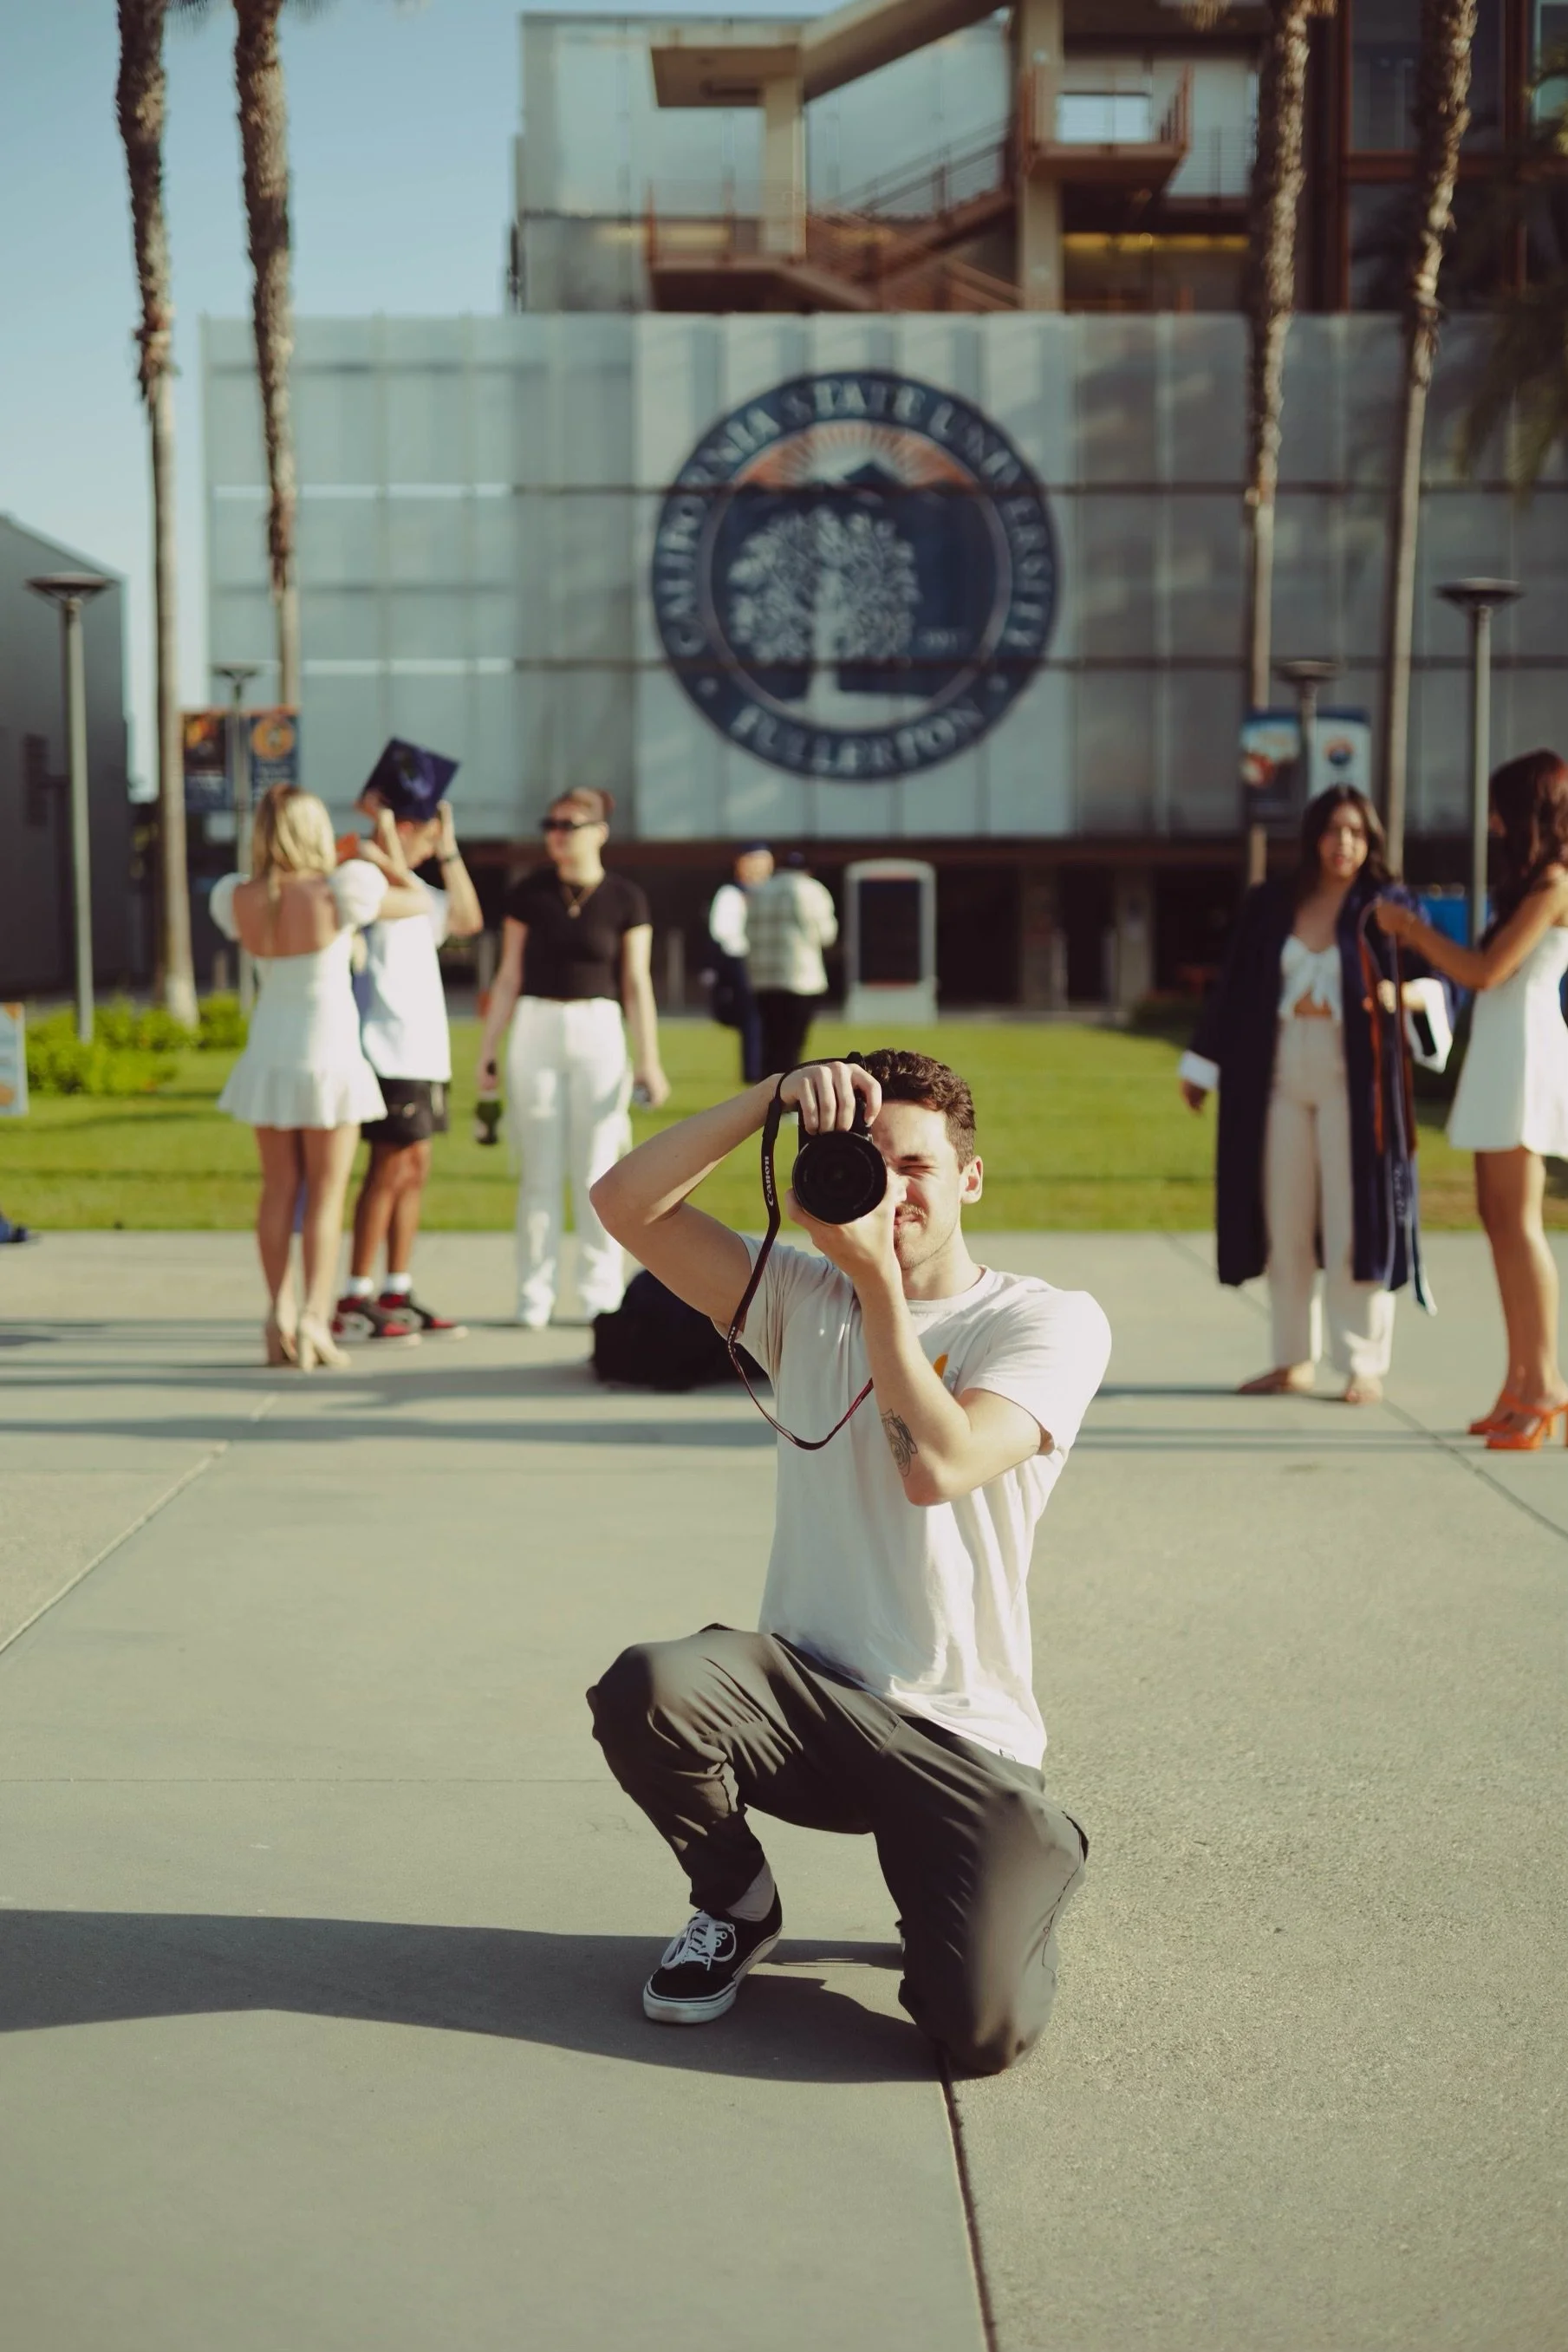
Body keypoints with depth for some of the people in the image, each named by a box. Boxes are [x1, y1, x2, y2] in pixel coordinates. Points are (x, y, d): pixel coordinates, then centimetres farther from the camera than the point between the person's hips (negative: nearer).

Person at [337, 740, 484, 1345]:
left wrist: (449, 850, 15)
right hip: (389, 1046, -10)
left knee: (413, 1167, 10)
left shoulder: (409, 883, 19)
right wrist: (381, 820, -19)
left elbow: (466, 919, 19)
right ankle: (355, 1301, -4)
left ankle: (398, 1295, 15)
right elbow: (401, 881, -31)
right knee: (391, 1166, -8)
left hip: (422, 1046, 10)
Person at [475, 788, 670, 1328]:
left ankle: (601, 1293, 9)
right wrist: (487, 1050, 5)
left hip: (598, 1030, -1)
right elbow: (509, 977, 7)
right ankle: (534, 1294, 9)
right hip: (536, 1027, 1)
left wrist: (648, 1060, -3)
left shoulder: (625, 899, 1)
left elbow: (636, 983, 1)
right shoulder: (528, 893, 4)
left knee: (596, 1171, 0)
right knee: (539, 1170, 2)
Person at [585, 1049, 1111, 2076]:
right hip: (807, 1696, 3)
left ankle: (1030, 1863, 17)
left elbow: (938, 1466, -21)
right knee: (645, 1688, -31)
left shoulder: (1052, 1322, -3)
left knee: (984, 2029, -21)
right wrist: (776, 1093, -16)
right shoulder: (805, 1298, 7)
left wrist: (880, 1275, -22)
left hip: (963, 1734, -2)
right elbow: (628, 1202, -6)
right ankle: (736, 1903, 3)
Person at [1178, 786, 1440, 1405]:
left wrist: (1399, 994, -25)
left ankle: (1363, 1366, 3)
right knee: (1283, 1221, 6)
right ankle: (1294, 1360, 16)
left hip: (1352, 1078, -3)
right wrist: (1201, 1064, 13)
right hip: (1281, 1075, 3)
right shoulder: (1269, 906, 8)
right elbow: (1235, 988, 12)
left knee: (1353, 1220, -4)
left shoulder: (1385, 907, 0)